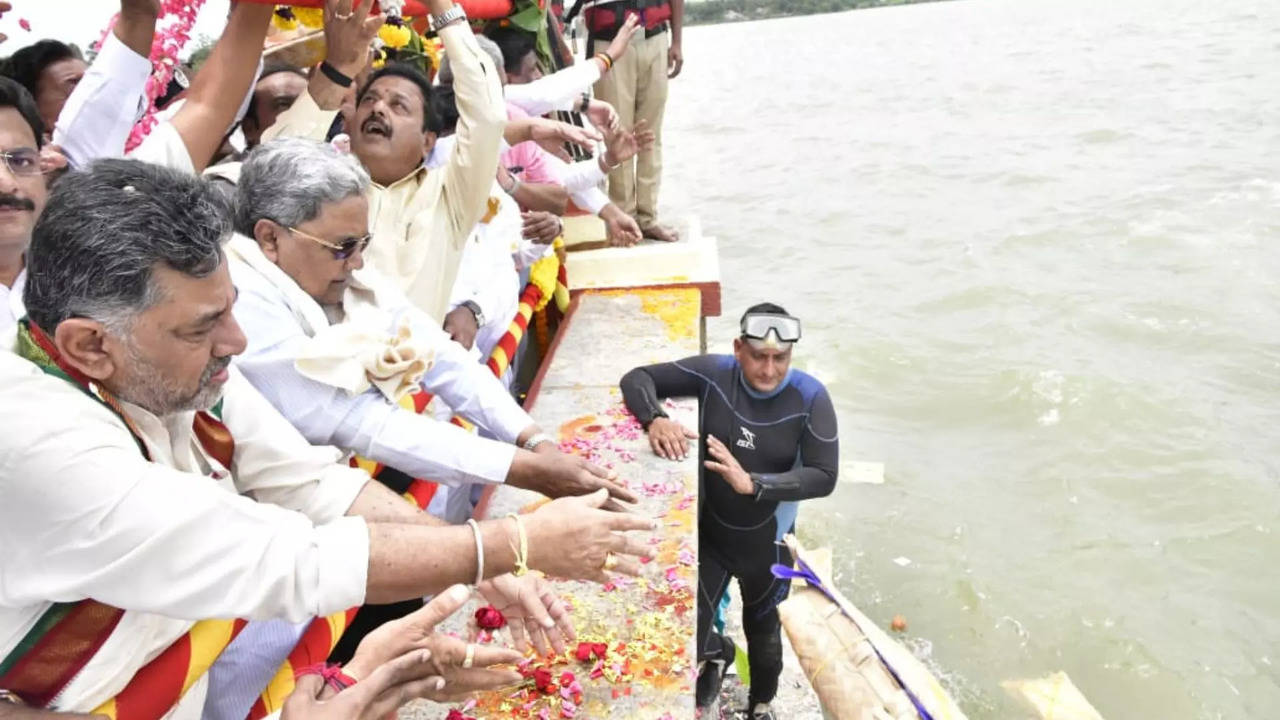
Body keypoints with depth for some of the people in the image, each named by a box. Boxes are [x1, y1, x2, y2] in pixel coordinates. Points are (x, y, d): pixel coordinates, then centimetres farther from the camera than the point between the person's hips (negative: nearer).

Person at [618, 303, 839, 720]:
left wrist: (753, 483, -39)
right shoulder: (714, 373, -19)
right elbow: (638, 378, -13)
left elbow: (824, 477, -26)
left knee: (763, 633, 23)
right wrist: (655, 419, -34)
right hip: (708, 535, 0)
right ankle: (717, 655, 41)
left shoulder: (810, 398, -22)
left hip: (767, 544, 0)